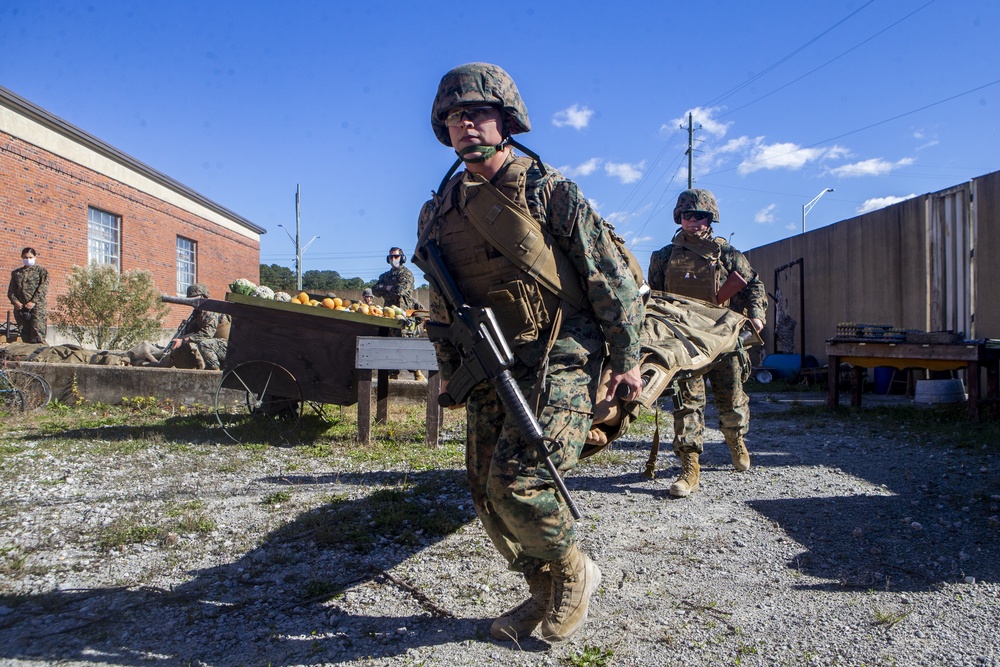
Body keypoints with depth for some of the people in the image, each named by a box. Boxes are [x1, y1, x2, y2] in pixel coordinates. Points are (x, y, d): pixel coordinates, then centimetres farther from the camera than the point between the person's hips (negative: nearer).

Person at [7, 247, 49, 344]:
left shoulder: (41, 270, 8)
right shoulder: (16, 273, 21)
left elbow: (43, 288, -4)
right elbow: (11, 289, 14)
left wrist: (33, 302, -15)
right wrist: (15, 301, -6)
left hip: (37, 306, -4)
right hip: (20, 307, 4)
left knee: (38, 336, -15)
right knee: (25, 337, 2)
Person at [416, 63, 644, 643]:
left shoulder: (548, 191, -6)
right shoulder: (439, 212, 9)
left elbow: (611, 275, -5)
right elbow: (441, 303, 18)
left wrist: (626, 359, -6)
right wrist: (450, 370, 16)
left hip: (558, 362, -6)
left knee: (517, 484, -17)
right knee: (488, 495, 7)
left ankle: (576, 574, 13)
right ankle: (546, 593, 29)